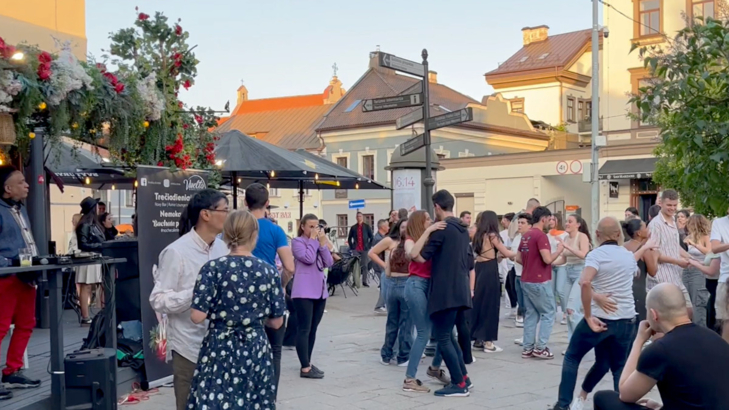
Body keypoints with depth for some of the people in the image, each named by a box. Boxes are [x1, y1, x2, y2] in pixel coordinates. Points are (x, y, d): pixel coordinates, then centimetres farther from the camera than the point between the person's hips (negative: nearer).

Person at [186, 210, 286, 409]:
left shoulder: (213, 268, -9)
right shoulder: (269, 271, -1)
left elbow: (197, 317, -12)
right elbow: (276, 322, 3)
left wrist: (216, 309, 8)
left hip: (220, 351, -2)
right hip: (256, 351, 2)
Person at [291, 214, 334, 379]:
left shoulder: (318, 241, 17)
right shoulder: (297, 241, -3)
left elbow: (329, 263, 5)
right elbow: (308, 258, -20)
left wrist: (322, 243, -3)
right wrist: (313, 240, -9)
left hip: (320, 291, 7)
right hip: (304, 292, -7)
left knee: (313, 329, 11)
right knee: (304, 329, -7)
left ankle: (308, 363, 19)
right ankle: (305, 368, -8)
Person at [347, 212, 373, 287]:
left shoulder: (367, 227, 5)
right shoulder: (353, 227, 6)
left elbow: (372, 237, 7)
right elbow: (349, 238, 13)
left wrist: (369, 246, 0)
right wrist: (351, 247, 5)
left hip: (365, 249, 0)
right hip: (355, 249, 0)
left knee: (365, 265, 2)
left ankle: (364, 281, 8)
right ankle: (355, 281, -2)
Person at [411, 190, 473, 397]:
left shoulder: (441, 229, -12)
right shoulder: (463, 229, 14)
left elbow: (421, 257, -12)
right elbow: (470, 263, 20)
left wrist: (409, 251, 5)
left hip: (445, 292, -9)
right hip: (460, 291, 9)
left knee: (442, 338, -2)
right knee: (448, 335, 18)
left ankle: (459, 384, 0)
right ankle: (464, 378, 18)